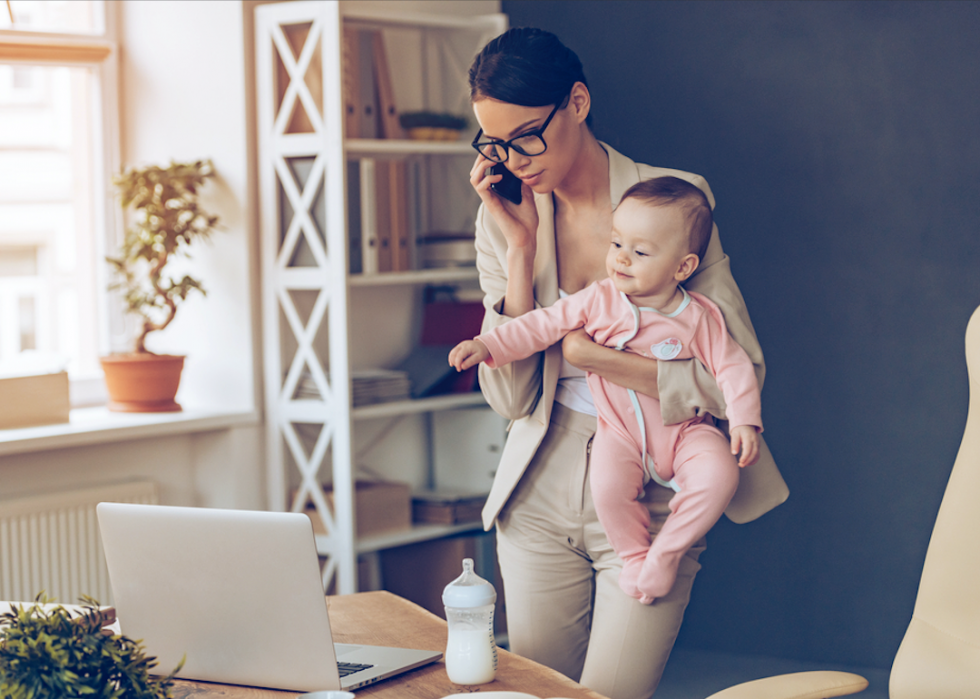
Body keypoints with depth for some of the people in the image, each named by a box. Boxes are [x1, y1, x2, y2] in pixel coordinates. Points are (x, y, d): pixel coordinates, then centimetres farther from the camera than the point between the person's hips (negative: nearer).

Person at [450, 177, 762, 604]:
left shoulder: (700, 319, -6)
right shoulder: (599, 301, -5)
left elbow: (732, 367, -2)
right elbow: (543, 325, -4)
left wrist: (744, 422, -13)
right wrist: (488, 346, -13)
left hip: (684, 431, 0)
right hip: (621, 432, 0)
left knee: (720, 475, -27)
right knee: (607, 487, -29)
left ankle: (667, 553, -6)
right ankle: (635, 555, 0)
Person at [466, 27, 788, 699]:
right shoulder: (504, 219, 1)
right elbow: (510, 397, -7)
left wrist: (593, 357, -15)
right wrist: (521, 249, -12)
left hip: (649, 493, -3)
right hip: (542, 489, 4)